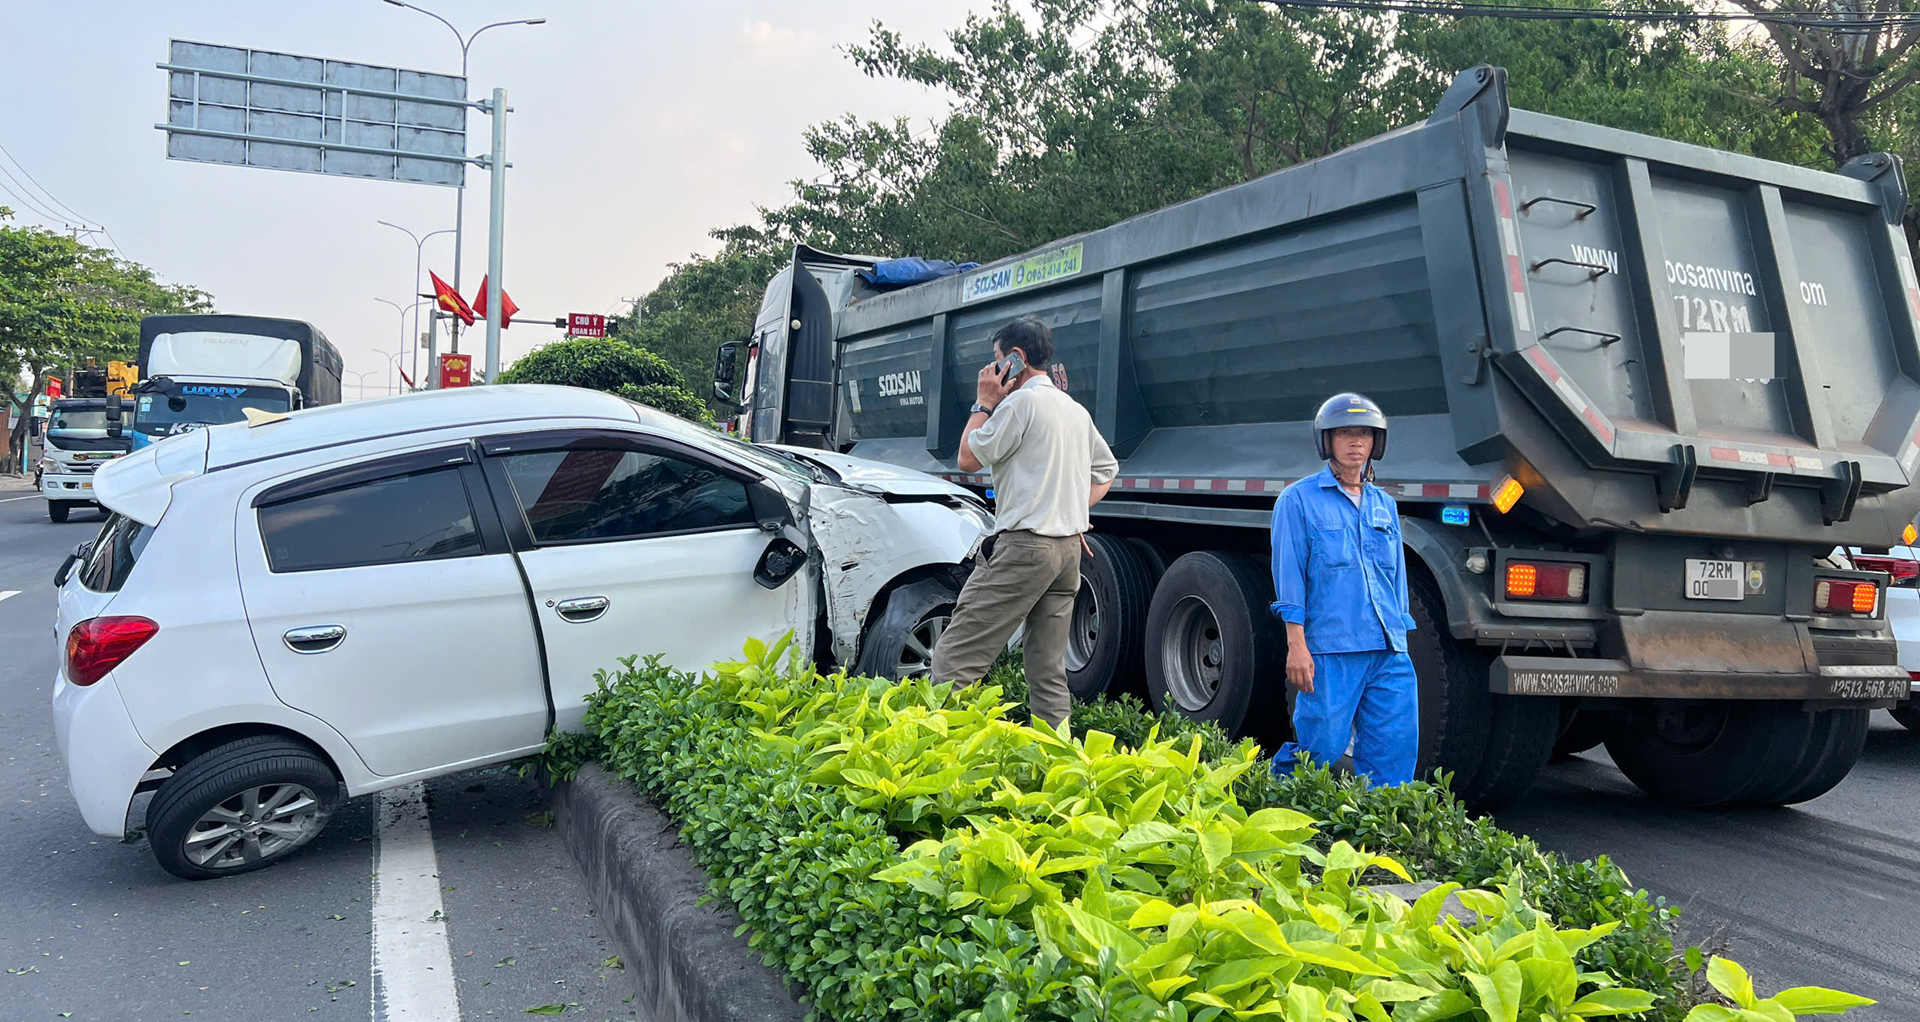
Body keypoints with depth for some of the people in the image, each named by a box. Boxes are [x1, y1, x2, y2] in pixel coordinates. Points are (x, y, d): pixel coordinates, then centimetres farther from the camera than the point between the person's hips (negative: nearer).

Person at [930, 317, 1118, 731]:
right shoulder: (1076, 410, 18)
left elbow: (968, 458, -4)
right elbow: (1106, 470, 29)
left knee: (954, 656, -10)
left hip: (1024, 545, -9)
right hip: (1069, 547, 9)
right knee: (1049, 673, 10)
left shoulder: (1021, 402, -8)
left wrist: (985, 403, 5)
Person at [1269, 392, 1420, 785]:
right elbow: (1289, 577, -4)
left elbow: (1397, 578, 22)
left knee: (1394, 757, 2)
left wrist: (1400, 642, 17)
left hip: (1388, 653, 6)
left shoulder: (1385, 505, 19)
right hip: (1330, 651, -5)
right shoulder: (1298, 499, 2)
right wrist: (1297, 645, -10)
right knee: (1321, 751, -3)